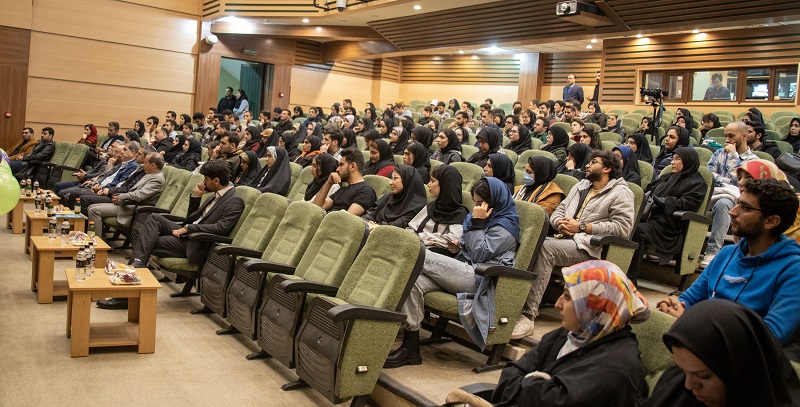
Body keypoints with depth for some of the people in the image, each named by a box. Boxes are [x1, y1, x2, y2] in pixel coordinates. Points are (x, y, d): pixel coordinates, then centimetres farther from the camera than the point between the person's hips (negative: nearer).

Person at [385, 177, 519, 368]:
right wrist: (458, 246, 12)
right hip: (464, 272, 8)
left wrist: (476, 223, -9)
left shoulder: (506, 225, -1)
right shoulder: (484, 217, 24)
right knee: (414, 281, -19)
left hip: (478, 278, -8)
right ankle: (410, 348, -19)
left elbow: (479, 254, -11)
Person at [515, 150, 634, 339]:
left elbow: (623, 228, -9)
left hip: (588, 246, -6)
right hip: (564, 239, 7)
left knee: (545, 247, -34)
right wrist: (560, 224, 1)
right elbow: (558, 211, 27)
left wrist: (582, 227, -10)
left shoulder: (620, 193, 6)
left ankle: (528, 315, -38)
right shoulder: (580, 186, 29)